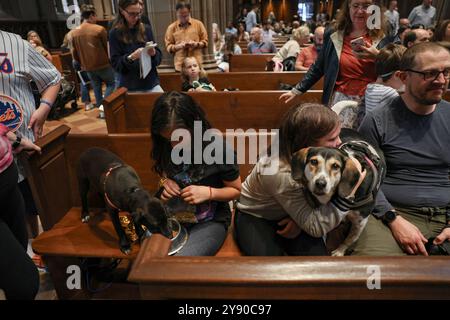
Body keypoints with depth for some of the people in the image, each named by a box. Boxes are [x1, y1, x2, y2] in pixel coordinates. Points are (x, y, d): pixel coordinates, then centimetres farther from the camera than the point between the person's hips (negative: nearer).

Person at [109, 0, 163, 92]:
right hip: (131, 87, -2)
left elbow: (159, 56, 7)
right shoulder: (115, 33, -2)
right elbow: (115, 64, -5)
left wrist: (153, 53, -15)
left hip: (152, 83, 2)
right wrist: (131, 57, -23)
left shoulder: (146, 29, 5)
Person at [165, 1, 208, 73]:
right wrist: (178, 46, -13)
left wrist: (196, 44, -10)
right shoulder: (172, 27, 6)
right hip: (180, 64, 0)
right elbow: (168, 46, 6)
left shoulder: (198, 24, 7)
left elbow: (205, 41, 10)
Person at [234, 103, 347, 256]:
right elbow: (316, 227, -31)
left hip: (289, 214, 5)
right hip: (254, 217, -4)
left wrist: (302, 218, -21)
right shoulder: (279, 172, -36)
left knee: (317, 254, -15)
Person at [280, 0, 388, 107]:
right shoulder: (333, 36, 2)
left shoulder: (382, 39, 0)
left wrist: (377, 57, -18)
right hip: (341, 99, 0)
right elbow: (318, 68, 9)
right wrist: (296, 90, 6)